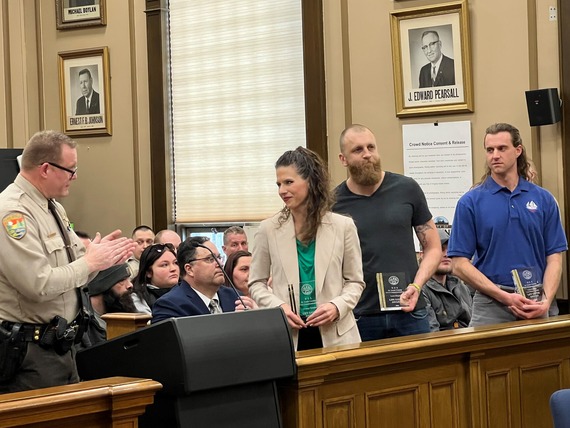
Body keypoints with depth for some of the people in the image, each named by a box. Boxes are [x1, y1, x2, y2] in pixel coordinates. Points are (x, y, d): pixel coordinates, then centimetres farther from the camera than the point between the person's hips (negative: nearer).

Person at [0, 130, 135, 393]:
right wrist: (90, 262, -15)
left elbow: (72, 270, 18)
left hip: (61, 344, 10)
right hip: (29, 349, -9)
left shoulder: (54, 208, 12)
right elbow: (39, 285, -25)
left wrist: (101, 256, -3)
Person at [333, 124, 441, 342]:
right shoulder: (333, 203, 0)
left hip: (409, 314, 1)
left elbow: (433, 248, 8)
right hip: (360, 318, -1)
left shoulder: (406, 189, 3)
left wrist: (416, 285, -8)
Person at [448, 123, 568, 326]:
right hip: (492, 306, -2)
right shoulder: (470, 202, 1)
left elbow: (554, 257, 5)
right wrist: (506, 297, -12)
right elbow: (460, 264, -3)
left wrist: (545, 301, -12)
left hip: (537, 307, 2)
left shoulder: (544, 199, 7)